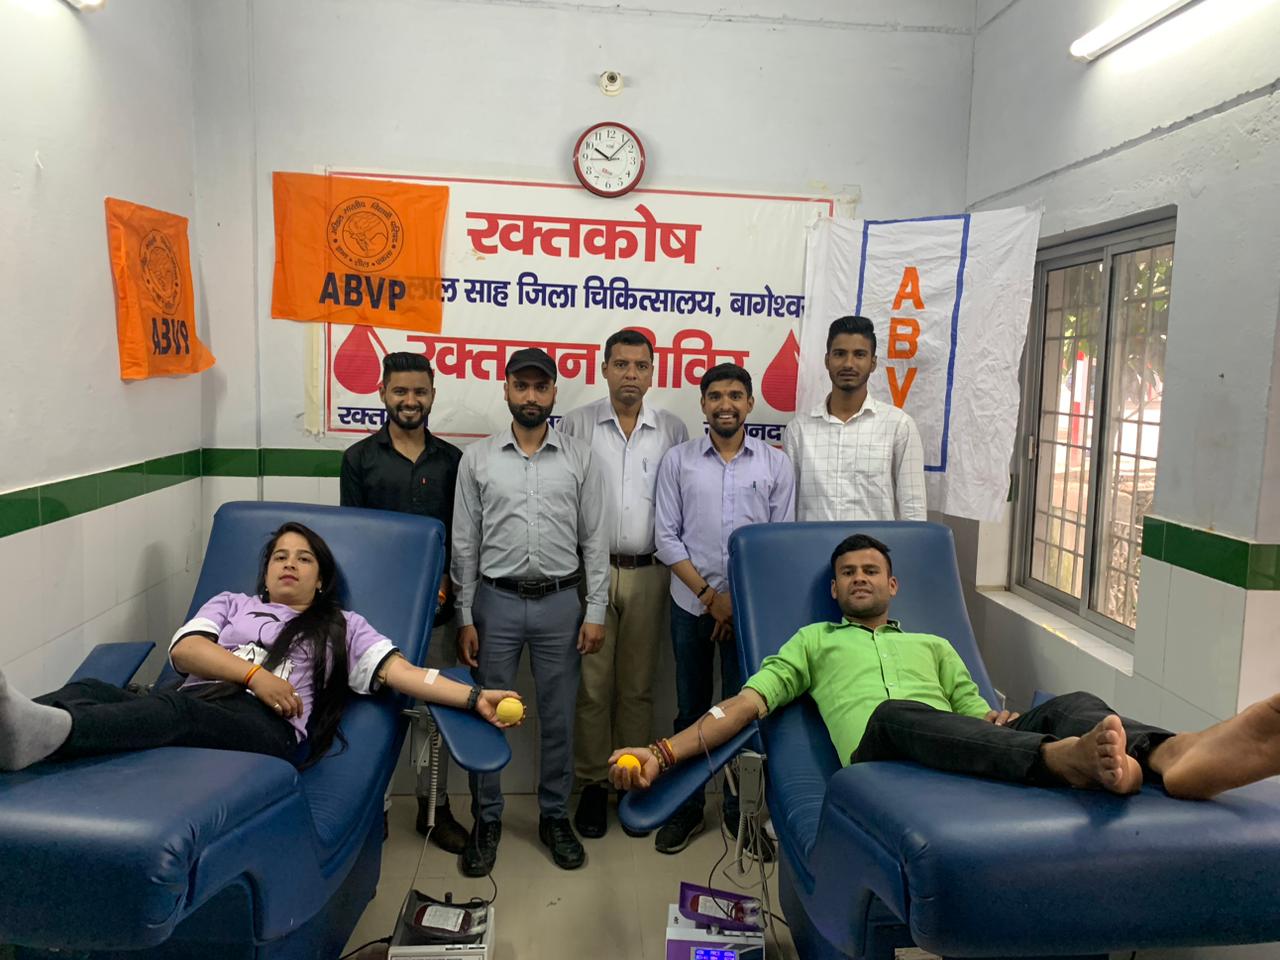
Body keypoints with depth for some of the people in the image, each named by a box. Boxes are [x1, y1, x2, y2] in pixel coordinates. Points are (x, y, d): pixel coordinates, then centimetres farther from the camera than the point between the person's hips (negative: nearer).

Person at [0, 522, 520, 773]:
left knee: (173, 709, -36)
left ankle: (43, 730, -61)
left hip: (269, 727, -3)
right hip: (189, 705, 3)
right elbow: (184, 649, 11)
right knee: (90, 690, -27)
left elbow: (401, 672, 11)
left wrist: (474, 697, -6)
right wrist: (254, 673, -8)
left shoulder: (341, 626, 25)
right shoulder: (231, 604, 31)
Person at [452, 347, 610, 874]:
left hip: (560, 602, 0)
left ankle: (555, 817, 27)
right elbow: (465, 544, 2)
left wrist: (596, 612, -3)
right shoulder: (477, 458, 0)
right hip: (497, 601, 0)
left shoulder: (579, 458, 1)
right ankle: (486, 819, 26)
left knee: (558, 717, 10)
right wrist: (465, 618, -2)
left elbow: (594, 540, 2)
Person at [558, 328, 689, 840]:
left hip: (647, 573, 1)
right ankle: (593, 783, 17)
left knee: (637, 685, 10)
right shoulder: (577, 425, 1)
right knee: (592, 683, 3)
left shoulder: (673, 430, 6)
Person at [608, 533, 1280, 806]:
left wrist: (1001, 720, -1)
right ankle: (1074, 759, -62)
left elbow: (978, 714, 27)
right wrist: (662, 753, -1)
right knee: (899, 713, -38)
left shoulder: (933, 645, 35)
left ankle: (1170, 758, -59)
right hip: (879, 752, -3)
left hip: (972, 751, 3)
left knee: (1071, 706, -24)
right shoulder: (812, 640, 28)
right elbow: (744, 704, 15)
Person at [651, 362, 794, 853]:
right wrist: (710, 594, -9)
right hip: (692, 604, 0)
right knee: (691, 710, 10)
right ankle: (686, 807, 25)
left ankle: (741, 809, 24)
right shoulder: (678, 460, 2)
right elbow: (667, 538, -2)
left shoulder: (775, 463, 3)